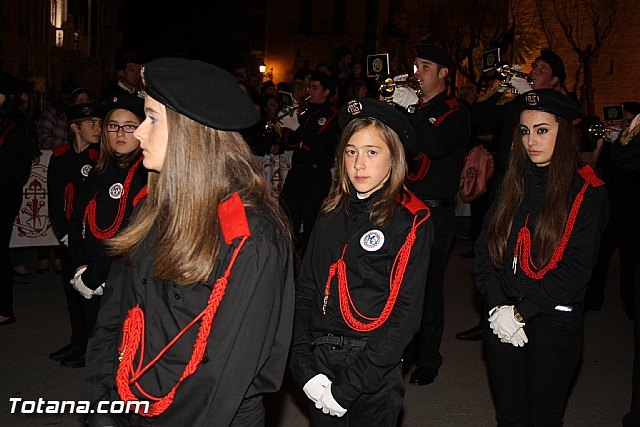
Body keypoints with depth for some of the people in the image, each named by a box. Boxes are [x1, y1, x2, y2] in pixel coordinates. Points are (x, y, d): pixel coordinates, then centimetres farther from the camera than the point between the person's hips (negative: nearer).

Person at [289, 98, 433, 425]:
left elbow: (405, 313, -14)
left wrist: (348, 386, -17)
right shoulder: (333, 213, 4)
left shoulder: (411, 221, -9)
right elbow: (305, 291, 1)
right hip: (319, 362, 4)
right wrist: (304, 368, -10)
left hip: (374, 373, -4)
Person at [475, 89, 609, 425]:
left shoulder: (588, 192, -6)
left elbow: (576, 268, -13)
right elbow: (485, 248, 3)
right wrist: (497, 306, -10)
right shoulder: (512, 184, 8)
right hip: (502, 319, 4)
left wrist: (520, 312, -16)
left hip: (554, 322, -4)